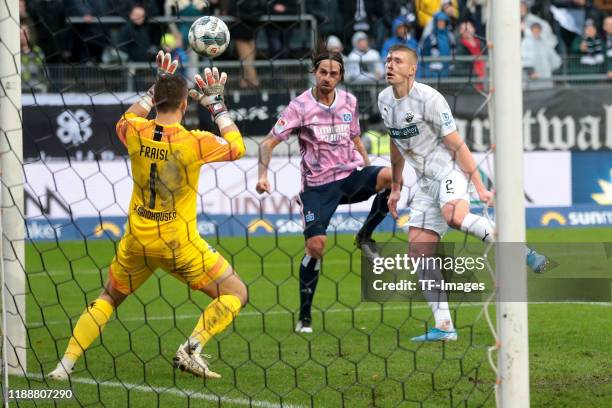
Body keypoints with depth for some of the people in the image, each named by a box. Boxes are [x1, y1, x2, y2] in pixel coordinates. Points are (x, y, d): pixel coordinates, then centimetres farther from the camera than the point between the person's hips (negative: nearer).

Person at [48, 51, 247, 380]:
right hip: (179, 243, -4)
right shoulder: (192, 142, -18)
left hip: (137, 240, 4)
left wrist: (155, 89, 21)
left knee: (108, 298, 24)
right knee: (235, 293, 8)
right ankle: (192, 348, -11)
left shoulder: (134, 133, -7)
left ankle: (65, 365, 14)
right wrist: (216, 104, 6)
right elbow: (236, 148, 0)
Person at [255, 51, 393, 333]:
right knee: (315, 246, -14)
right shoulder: (300, 106, -7)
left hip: (351, 175, 3)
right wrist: (263, 175, -23)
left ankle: (365, 236, -4)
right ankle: (304, 317, 1)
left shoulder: (349, 102, 7)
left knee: (389, 176, -26)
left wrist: (369, 174, 19)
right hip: (317, 185, -3)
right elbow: (268, 143, -8)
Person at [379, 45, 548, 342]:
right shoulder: (384, 100, 9)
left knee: (454, 216, -39)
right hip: (426, 182, 8)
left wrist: (479, 186, -16)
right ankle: (444, 327, -1)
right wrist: (396, 188, 26)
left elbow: (456, 145, -13)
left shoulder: (428, 99, -13)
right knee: (418, 254, -2)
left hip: (449, 172, -8)